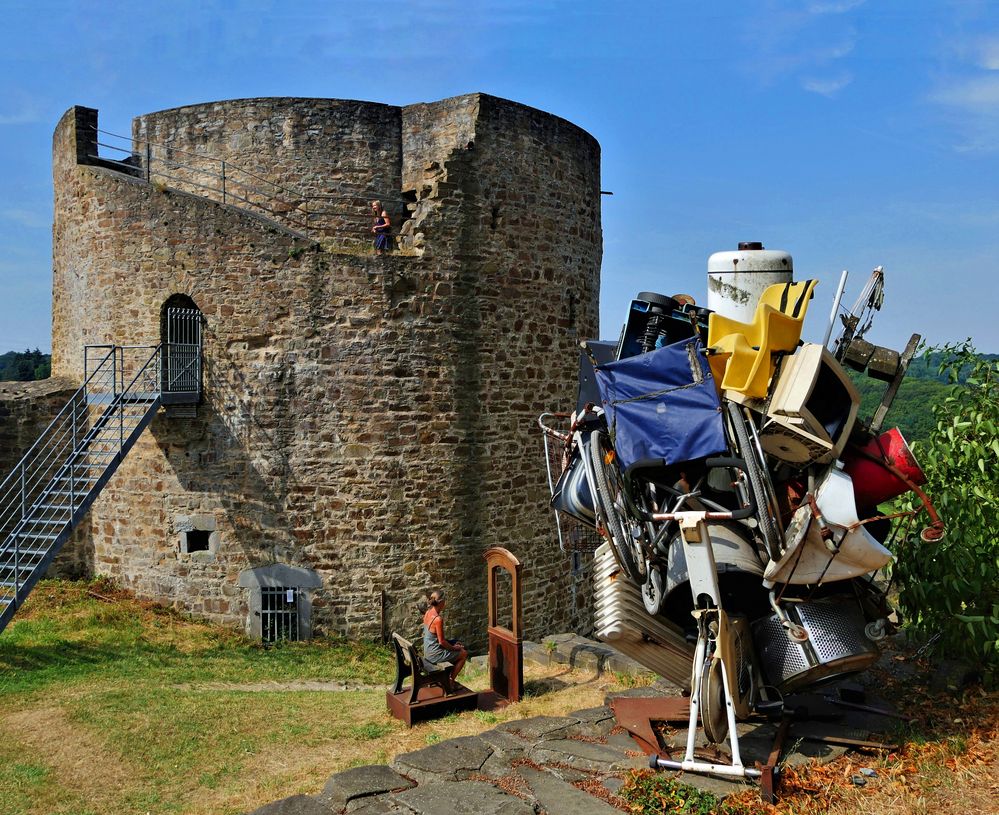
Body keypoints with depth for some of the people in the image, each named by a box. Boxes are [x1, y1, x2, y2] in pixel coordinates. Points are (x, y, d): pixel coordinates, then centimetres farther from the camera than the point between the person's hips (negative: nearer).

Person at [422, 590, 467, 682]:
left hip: (427, 651, 9)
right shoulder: (438, 619, -28)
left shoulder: (428, 613, 0)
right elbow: (441, 642, -22)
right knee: (464, 654, 7)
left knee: (458, 645, 24)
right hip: (434, 655, -9)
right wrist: (454, 648, -5)